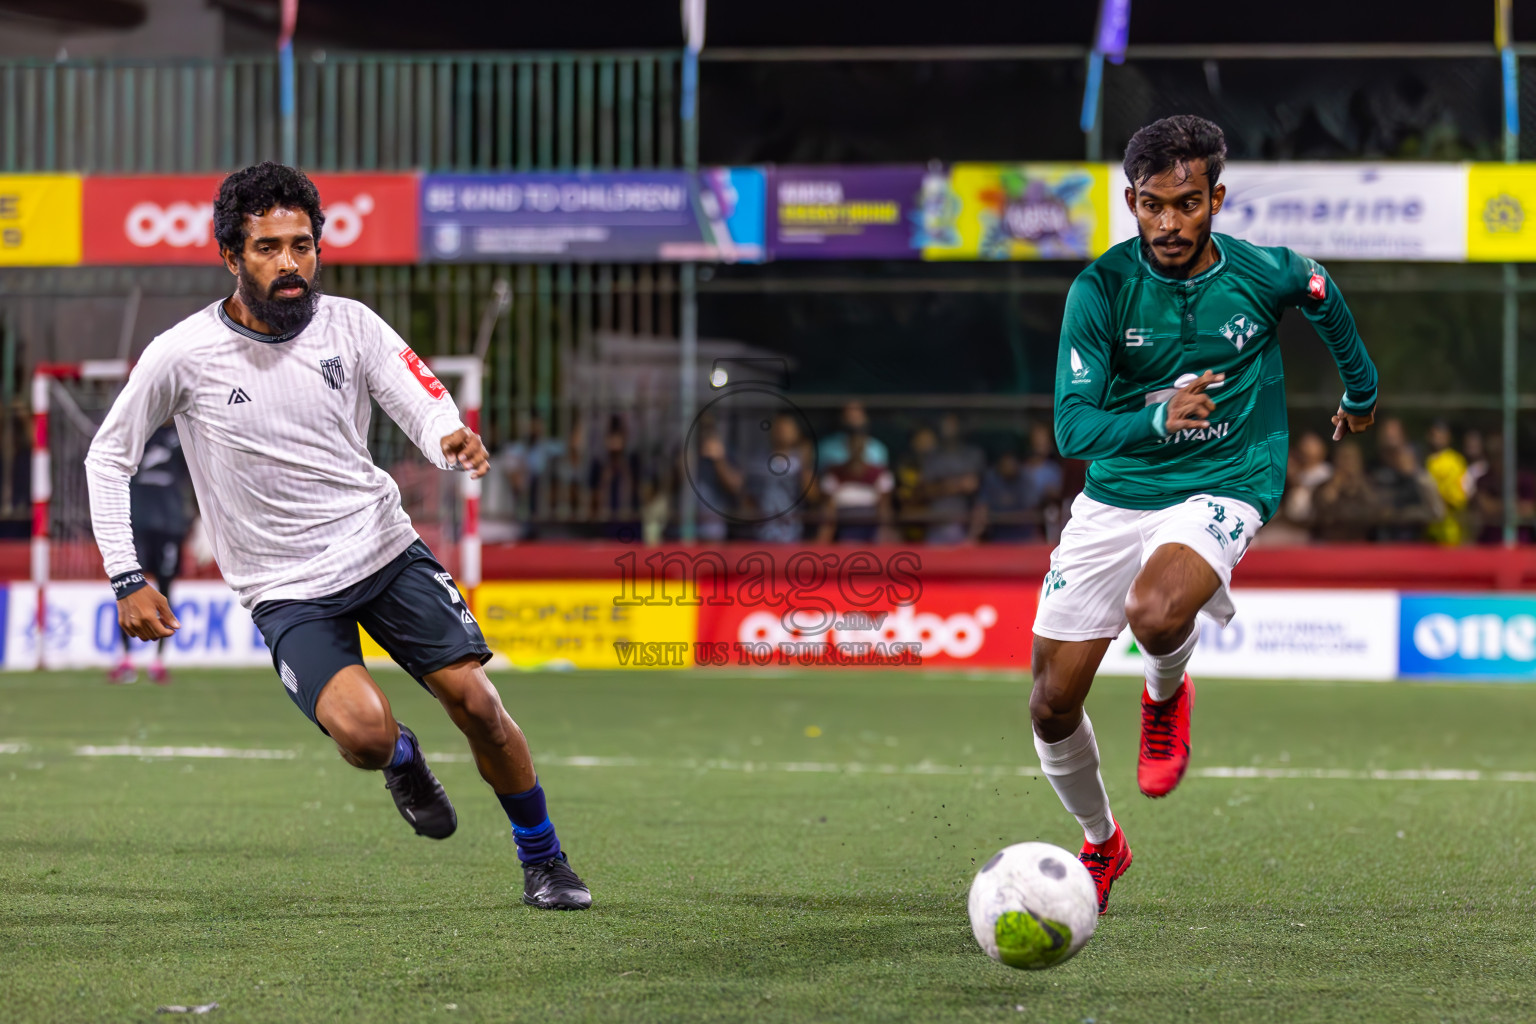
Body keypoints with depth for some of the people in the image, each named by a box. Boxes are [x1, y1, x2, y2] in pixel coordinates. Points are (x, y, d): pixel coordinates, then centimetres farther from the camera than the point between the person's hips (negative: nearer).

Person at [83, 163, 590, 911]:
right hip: (286, 590, -2)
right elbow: (108, 458, 0)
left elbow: (429, 408, -9)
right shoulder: (181, 355, -11)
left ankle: (543, 862, 16)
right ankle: (400, 758, 14)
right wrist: (127, 580, -5)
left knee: (476, 703, -7)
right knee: (363, 733, -25)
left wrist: (454, 441, -34)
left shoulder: (350, 325, -5)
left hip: (385, 549, 3)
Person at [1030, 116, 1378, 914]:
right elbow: (1072, 426, -16)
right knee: (1052, 706, 1)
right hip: (1114, 496, 2)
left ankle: (1167, 696, 3)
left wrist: (1362, 392, 31)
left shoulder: (1264, 275, -10)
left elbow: (1324, 299, 16)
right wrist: (1155, 418, -35)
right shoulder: (1102, 288, -12)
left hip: (1223, 487, -2)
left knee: (1155, 613, -35)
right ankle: (1100, 845, 30)